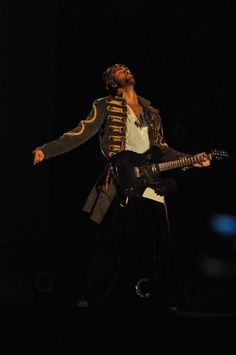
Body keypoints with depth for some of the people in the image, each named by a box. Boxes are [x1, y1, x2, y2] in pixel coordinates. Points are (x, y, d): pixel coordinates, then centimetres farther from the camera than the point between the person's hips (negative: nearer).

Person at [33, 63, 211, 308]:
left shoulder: (151, 111, 21)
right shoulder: (106, 106, 4)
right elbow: (80, 134, -7)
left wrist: (191, 161, 15)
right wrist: (46, 150, -19)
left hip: (153, 185, 5)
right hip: (123, 187, -5)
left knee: (157, 250, 7)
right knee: (110, 247, -8)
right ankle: (90, 299, -1)